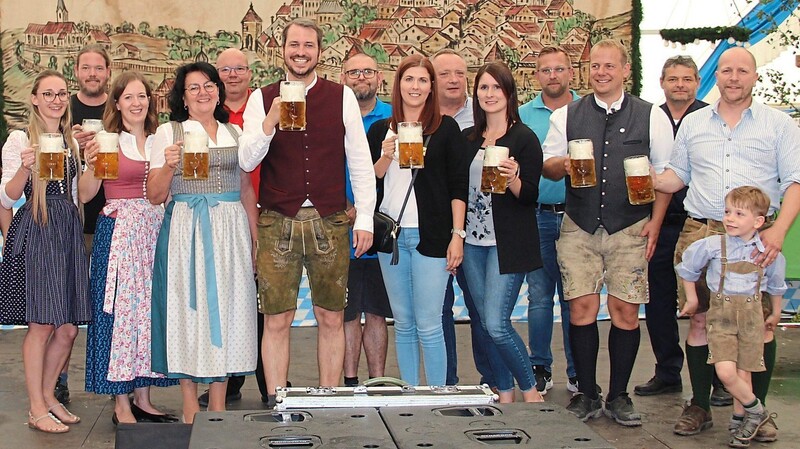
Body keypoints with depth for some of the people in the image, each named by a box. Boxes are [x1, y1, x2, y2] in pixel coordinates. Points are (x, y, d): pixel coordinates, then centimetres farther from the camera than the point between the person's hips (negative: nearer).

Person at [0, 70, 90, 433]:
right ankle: (36, 409, 5)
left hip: (69, 231, 6)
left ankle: (48, 395, 22)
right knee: (41, 324, -5)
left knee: (69, 327, 5)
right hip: (35, 233, -6)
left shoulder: (72, 140, 16)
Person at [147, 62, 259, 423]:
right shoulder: (169, 132, 3)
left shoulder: (235, 133, 14)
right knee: (189, 308, -1)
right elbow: (154, 196, 1)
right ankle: (191, 408, 8)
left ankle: (218, 406, 14)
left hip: (230, 230, 3)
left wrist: (256, 237, 10)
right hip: (186, 230, -3)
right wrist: (168, 166, -17)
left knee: (226, 308, 4)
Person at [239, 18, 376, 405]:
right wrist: (270, 123, -18)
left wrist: (365, 218, 2)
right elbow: (246, 161, -2)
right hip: (277, 223, 0)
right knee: (276, 321, 2)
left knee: (331, 318, 6)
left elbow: (359, 160, 6)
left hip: (329, 223, 1)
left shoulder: (342, 97, 5)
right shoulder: (262, 99, 4)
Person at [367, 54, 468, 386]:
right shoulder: (380, 130, 11)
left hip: (430, 235, -3)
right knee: (403, 324, 10)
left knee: (428, 326, -4)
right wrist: (386, 157, -9)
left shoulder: (446, 128, 2)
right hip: (391, 234, 4)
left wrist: (457, 234, -6)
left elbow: (458, 186, 0)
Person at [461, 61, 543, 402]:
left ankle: (530, 391, 8)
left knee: (497, 325, -11)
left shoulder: (524, 138, -5)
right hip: (473, 242, 6)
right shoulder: (468, 138, 11)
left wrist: (513, 179, -26)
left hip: (508, 243, -6)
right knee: (487, 324, 9)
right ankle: (505, 394, 21)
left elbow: (530, 196, -8)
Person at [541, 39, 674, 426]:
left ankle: (618, 397, 12)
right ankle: (586, 395, 11)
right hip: (579, 229, 1)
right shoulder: (566, 115, 9)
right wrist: (562, 164, -14)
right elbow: (547, 166, 10)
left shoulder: (651, 116, 5)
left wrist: (654, 222, -3)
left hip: (630, 230, -1)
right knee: (582, 308, -3)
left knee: (626, 311, -2)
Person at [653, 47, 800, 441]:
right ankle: (699, 406, 12)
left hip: (757, 237, -2)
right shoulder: (692, 123, 16)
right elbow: (677, 175, 21)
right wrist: (649, 182, 0)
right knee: (699, 319, 2)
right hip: (700, 232, 2)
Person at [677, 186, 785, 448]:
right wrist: (692, 300, 14)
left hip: (752, 314, 1)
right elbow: (687, 269, 11)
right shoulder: (712, 245, -5)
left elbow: (776, 286, 18)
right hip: (721, 313, -1)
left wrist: (775, 314, 27)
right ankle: (756, 412, 9)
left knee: (743, 372, 3)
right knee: (725, 372, -13)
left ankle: (740, 419, 23)